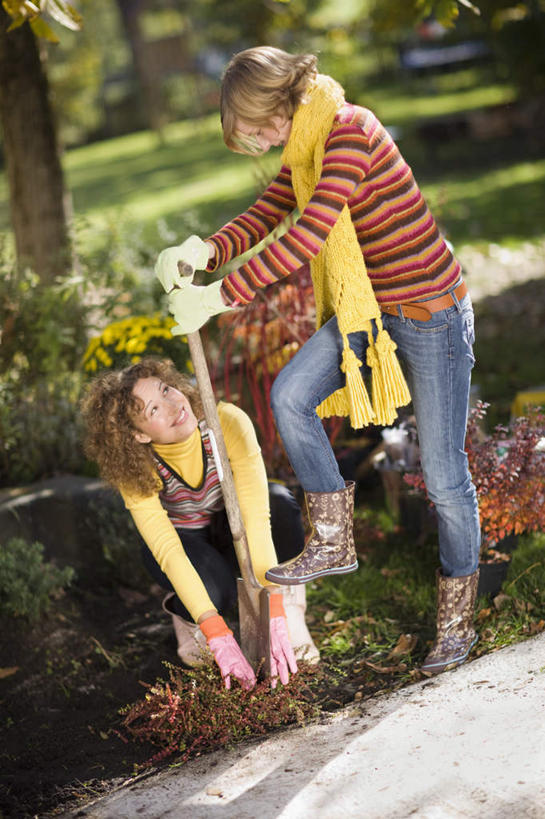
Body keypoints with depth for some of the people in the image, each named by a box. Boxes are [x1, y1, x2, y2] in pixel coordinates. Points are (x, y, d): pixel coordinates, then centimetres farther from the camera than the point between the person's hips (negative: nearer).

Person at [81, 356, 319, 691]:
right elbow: (168, 551, -35)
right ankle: (184, 614, 2)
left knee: (280, 501, -34)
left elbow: (257, 516, -38)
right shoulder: (135, 469, -29)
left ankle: (291, 610, -13)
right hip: (182, 539, -1)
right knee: (215, 591, -35)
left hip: (232, 530, 1)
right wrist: (219, 636, -44)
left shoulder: (227, 422, -33)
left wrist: (276, 617, -45)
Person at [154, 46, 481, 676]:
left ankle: (457, 617, 20)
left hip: (430, 312, -8)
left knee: (443, 476, 2)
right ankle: (332, 542, 4)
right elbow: (265, 216, 6)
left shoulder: (349, 129, -23)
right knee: (290, 394, -12)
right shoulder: (304, 150, 6)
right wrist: (205, 251, -15)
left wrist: (220, 297, -29)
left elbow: (309, 235, -31)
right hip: (366, 307, 8)